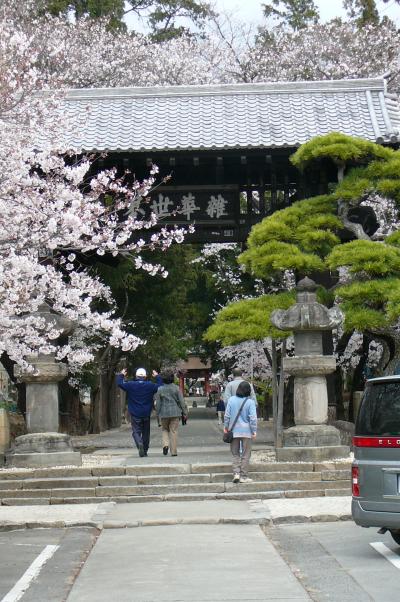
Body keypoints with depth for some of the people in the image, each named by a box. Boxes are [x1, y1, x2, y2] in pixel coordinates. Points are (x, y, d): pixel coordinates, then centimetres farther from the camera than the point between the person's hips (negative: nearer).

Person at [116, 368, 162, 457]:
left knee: (136, 431, 1)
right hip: (146, 414, 1)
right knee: (146, 432, 13)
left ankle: (139, 443, -28)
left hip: (135, 414, -1)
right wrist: (157, 377, 21)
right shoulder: (150, 386, -4)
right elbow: (160, 386, 8)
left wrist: (121, 375, 17)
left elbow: (119, 383, 0)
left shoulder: (131, 385, -7)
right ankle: (145, 451, 19)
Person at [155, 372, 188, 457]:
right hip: (175, 413, 0)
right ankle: (174, 451, 2)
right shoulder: (176, 388, -3)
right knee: (174, 431, 3)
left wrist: (158, 414, 8)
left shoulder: (160, 389, -2)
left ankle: (165, 444, -7)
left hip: (164, 413, 0)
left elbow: (157, 403, 0)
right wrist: (185, 412, 5)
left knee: (165, 430, 17)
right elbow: (181, 401, -2)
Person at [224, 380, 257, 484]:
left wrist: (226, 427, 13)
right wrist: (254, 431, -3)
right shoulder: (250, 402, -10)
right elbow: (253, 418, -10)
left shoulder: (231, 400, -3)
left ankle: (236, 473, 0)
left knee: (235, 454, 13)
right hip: (246, 431, -2)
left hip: (234, 431, 2)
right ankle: (243, 476, 8)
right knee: (245, 455, 7)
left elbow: (227, 415, 1)